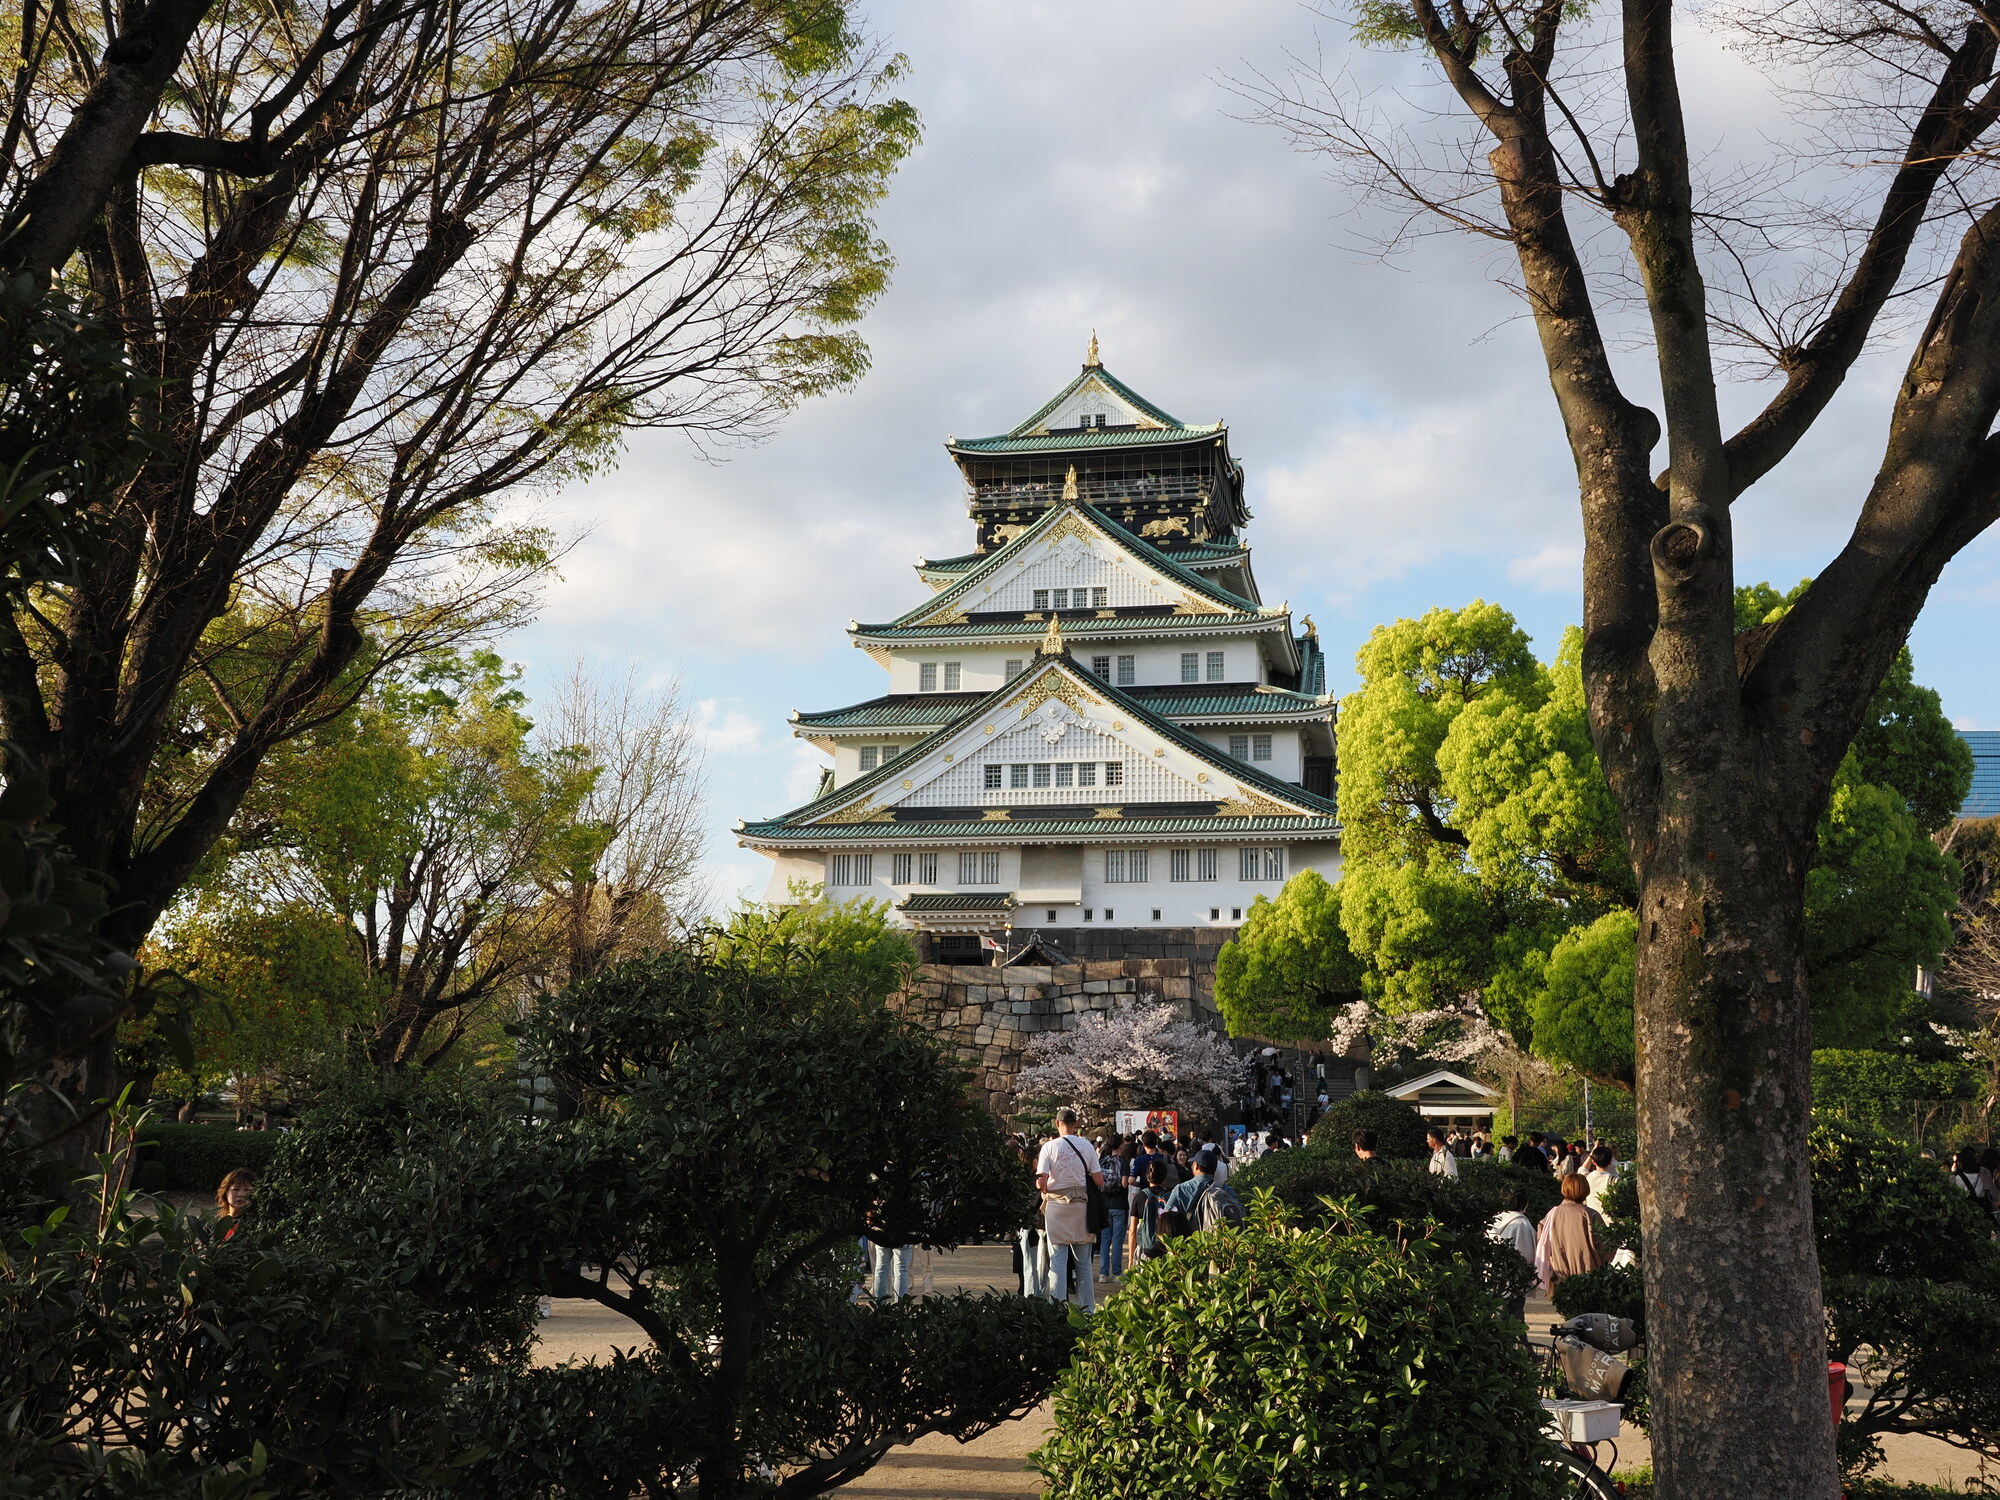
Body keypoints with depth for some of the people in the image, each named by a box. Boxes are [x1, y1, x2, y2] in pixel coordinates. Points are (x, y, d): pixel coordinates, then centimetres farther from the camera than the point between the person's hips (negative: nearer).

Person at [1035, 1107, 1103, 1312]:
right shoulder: (1087, 1146, -1)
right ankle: (1087, 1307, 13)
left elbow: (1041, 1182, -13)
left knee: (1058, 1258, 3)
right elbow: (1099, 1180, -2)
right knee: (1083, 1260, 10)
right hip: (1082, 1203, 2)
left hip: (1057, 1203, -2)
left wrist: (1047, 1191, 9)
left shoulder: (1049, 1147, -6)